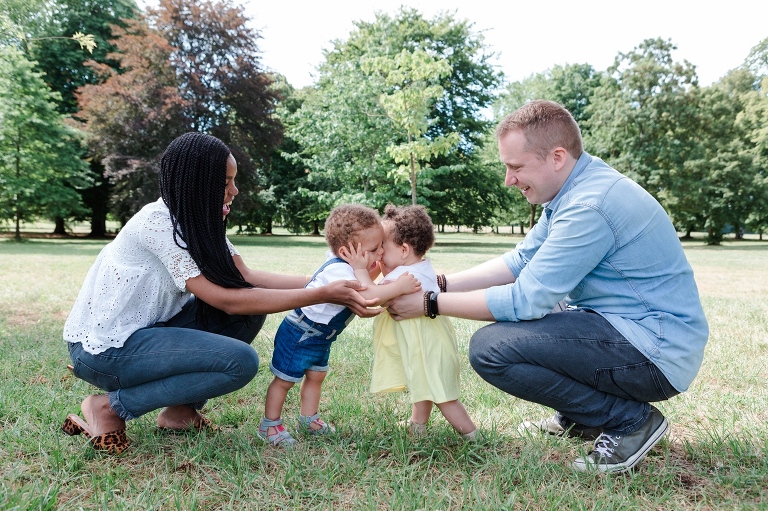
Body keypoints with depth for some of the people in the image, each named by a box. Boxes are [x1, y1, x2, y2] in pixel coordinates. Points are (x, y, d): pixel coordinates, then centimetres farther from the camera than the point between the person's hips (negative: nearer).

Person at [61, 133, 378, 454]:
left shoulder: (200, 221, 2)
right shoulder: (158, 223, -25)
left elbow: (245, 277, -5)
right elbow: (225, 300, -28)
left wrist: (326, 281, -11)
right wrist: (323, 295, -30)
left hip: (144, 330, 9)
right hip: (103, 348, -9)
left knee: (250, 307, -3)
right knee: (241, 361, -22)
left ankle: (179, 411, 4)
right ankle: (111, 407, -8)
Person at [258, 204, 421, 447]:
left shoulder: (346, 263, -6)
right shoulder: (338, 271, -35)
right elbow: (364, 296, -48)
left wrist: (378, 269, -4)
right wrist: (399, 287, -46)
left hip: (319, 337, 9)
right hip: (298, 335, -9)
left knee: (316, 376, 18)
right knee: (284, 380, 4)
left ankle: (308, 420, 33)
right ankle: (269, 425, 18)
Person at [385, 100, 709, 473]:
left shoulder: (588, 206, -24)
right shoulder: (572, 189, 8)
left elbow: (525, 300, -23)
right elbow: (519, 262, 11)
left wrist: (430, 304, -15)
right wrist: (439, 283, 2)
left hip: (656, 353, -10)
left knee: (490, 347, -21)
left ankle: (630, 421, -7)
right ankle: (578, 419, 19)